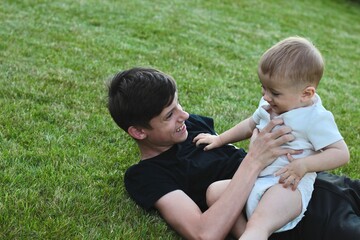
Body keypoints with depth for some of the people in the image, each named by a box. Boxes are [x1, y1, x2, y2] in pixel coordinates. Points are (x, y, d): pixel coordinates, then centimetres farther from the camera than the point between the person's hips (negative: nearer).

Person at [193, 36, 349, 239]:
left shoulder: (316, 118, -9)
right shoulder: (269, 106, 11)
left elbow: (342, 153, -11)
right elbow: (251, 124, 31)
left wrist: (304, 165, -24)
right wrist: (220, 139, 26)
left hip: (287, 184, -8)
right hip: (253, 177, 8)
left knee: (258, 223, -34)